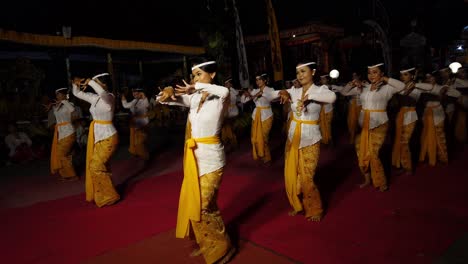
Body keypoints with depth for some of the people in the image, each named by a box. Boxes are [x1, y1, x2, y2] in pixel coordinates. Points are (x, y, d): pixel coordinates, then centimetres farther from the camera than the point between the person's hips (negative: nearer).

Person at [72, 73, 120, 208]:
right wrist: (76, 84, 1)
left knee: (96, 166, -9)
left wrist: (90, 81, -25)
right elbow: (77, 94, 19)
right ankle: (100, 195, 29)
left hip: (107, 137, -8)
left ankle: (109, 196, 5)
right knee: (100, 166, 15)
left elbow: (102, 92, -38)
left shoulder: (109, 97, -14)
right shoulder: (94, 98, 8)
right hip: (96, 135, 8)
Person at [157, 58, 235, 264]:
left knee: (204, 205, -4)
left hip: (210, 156, -7)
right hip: (193, 155, 7)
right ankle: (206, 244, 34)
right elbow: (163, 99, 5)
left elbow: (225, 91, -37)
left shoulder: (218, 98, -12)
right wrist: (169, 91, -17)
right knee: (193, 203, 15)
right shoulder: (193, 98, 5)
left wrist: (197, 87, -28)